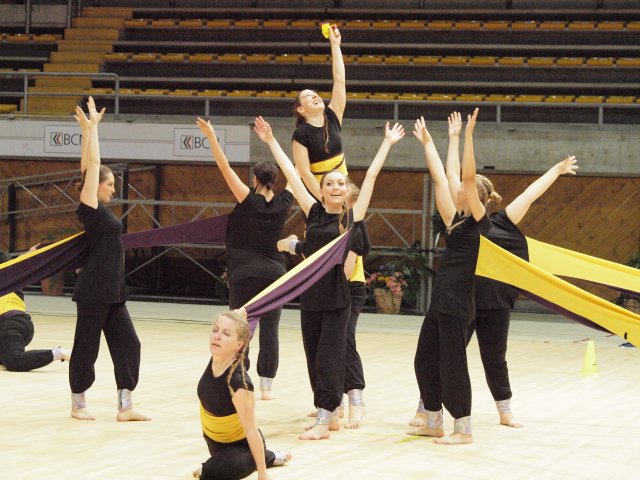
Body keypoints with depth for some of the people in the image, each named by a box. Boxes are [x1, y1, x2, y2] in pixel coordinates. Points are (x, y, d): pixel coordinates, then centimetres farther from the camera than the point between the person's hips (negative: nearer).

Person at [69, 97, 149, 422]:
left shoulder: (100, 208, 13)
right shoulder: (89, 206, -8)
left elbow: (90, 165, 14)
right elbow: (92, 163, -10)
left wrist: (89, 128, 16)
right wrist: (90, 127, -6)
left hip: (112, 291, 9)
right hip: (93, 291, -9)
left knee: (127, 343, 4)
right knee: (86, 346, 2)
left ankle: (125, 407, 4)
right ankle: (78, 404, 13)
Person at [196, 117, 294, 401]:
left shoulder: (249, 200, -8)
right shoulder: (283, 203, 1)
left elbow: (225, 169, -11)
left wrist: (211, 137, -10)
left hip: (245, 274, -3)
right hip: (275, 273, 3)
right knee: (269, 331, 2)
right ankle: (266, 386, 2)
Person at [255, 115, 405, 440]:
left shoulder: (353, 216, 0)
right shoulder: (314, 212, 6)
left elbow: (372, 175, 2)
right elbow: (290, 173, 7)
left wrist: (387, 143, 5)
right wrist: (271, 141, 8)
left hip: (337, 295, -4)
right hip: (310, 294, 4)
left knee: (330, 356, -5)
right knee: (314, 357, 8)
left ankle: (324, 421, -4)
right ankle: (327, 415, 20)